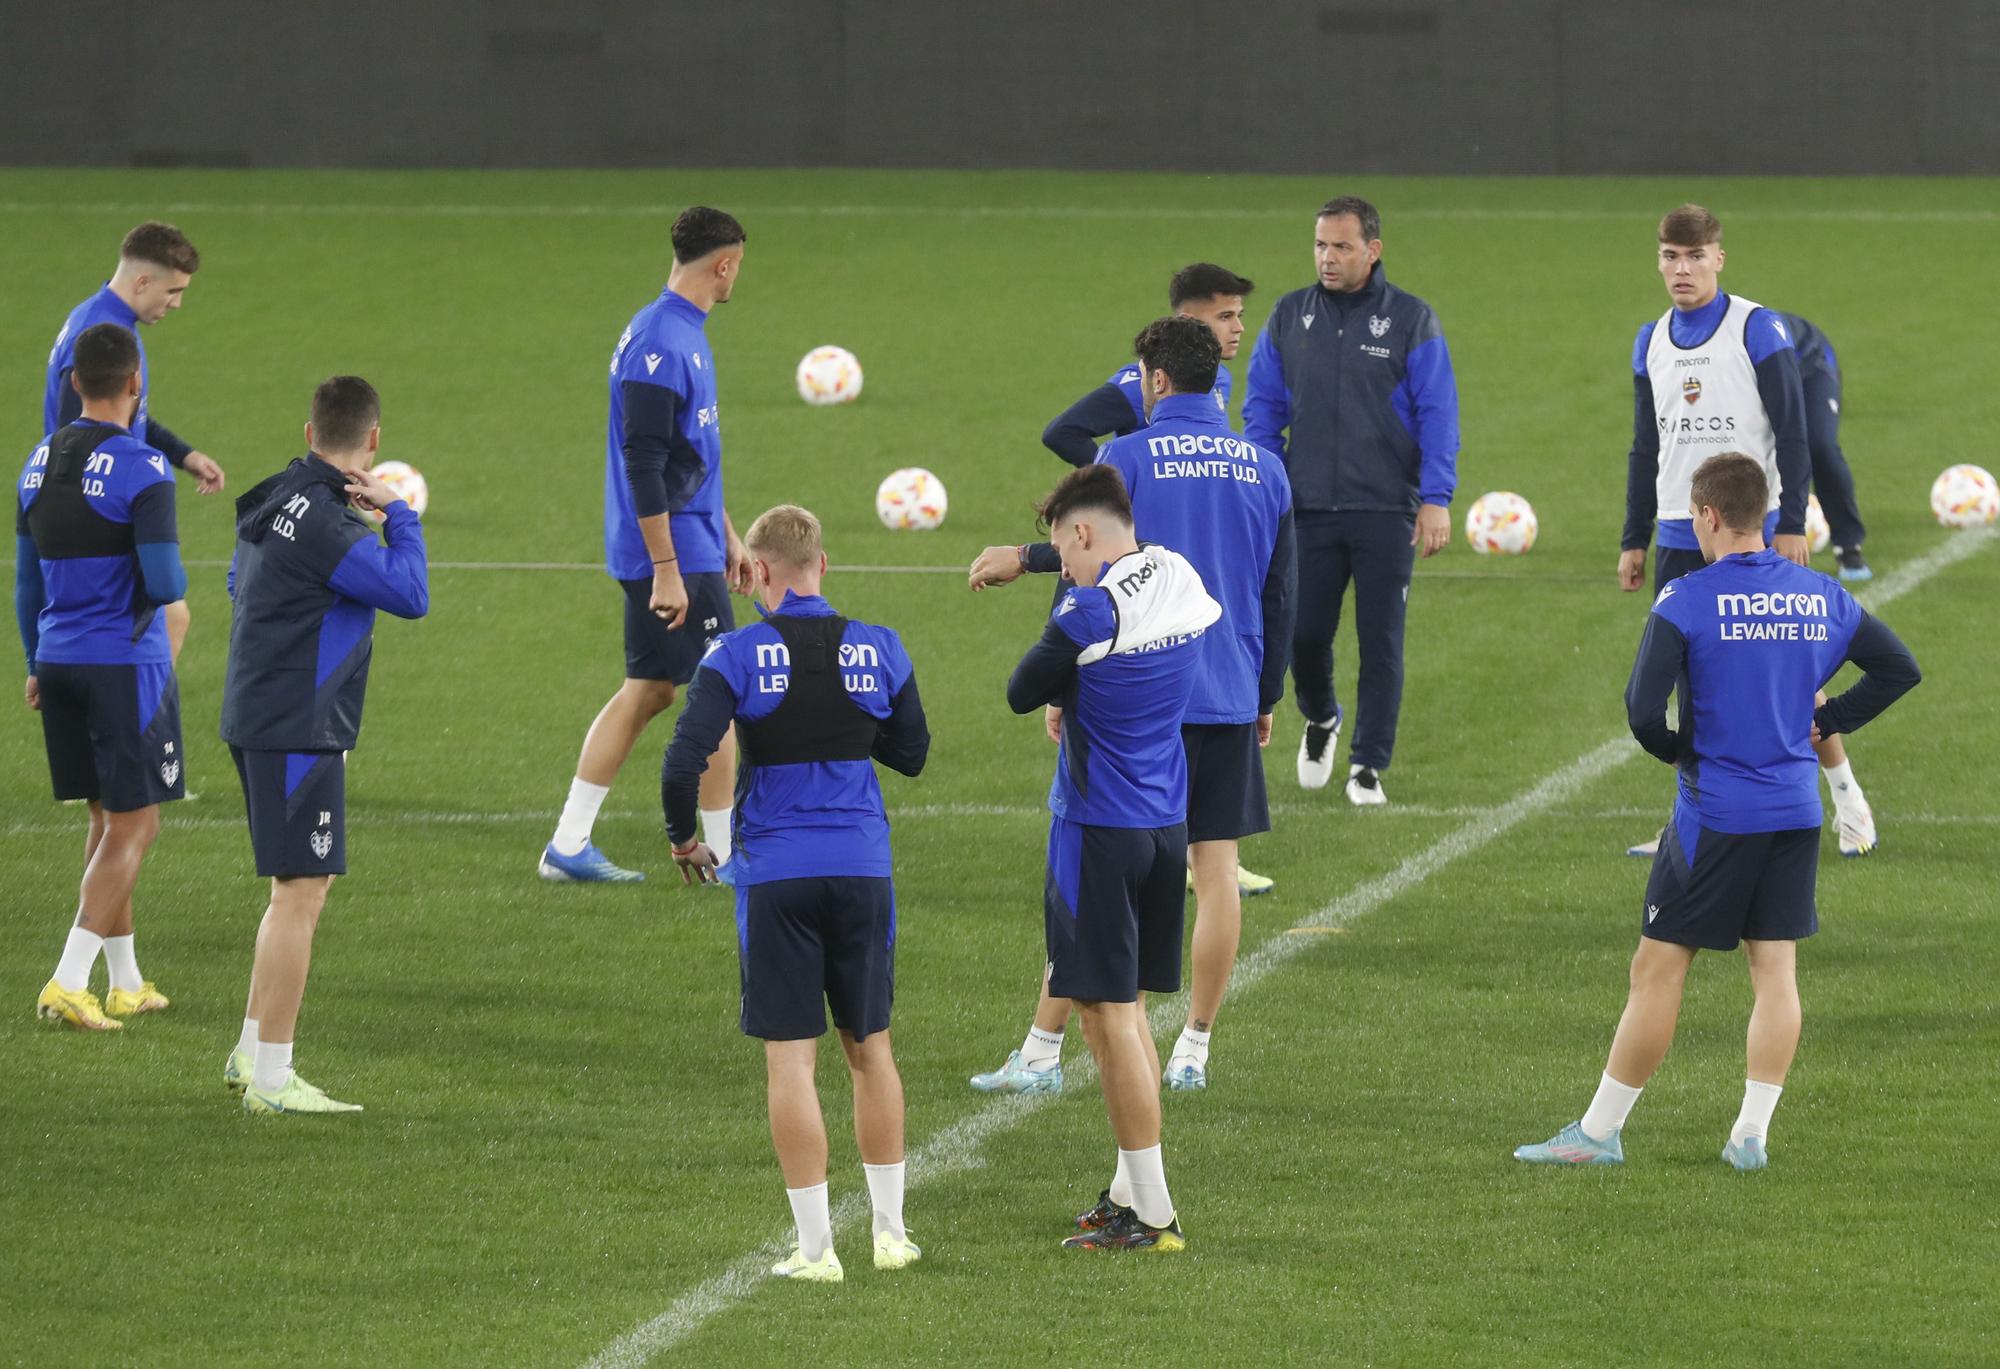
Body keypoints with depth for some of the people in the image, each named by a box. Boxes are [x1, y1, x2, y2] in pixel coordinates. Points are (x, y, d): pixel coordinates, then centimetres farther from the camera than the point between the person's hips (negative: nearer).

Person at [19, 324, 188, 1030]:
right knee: (133, 827, 0)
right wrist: (175, 583, 4)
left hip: (59, 663, 7)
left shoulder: (40, 463, 6)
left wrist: (36, 667, 22)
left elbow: (27, 580, 13)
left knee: (107, 820, 17)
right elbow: (164, 584, -20)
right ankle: (68, 983, -10)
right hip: (127, 665, -7)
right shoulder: (141, 469, -16)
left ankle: (126, 983, 22)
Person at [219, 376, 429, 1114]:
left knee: (295, 891, 19)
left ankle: (251, 1051, 25)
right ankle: (272, 1077, -5)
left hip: (258, 718, 10)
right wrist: (398, 513, -7)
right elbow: (410, 594, -22)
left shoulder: (279, 501, 11)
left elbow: (240, 581, 30)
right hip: (299, 733, -10)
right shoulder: (322, 522, -19)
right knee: (301, 893, -6)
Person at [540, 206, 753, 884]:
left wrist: (727, 534, 28)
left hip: (692, 548, 10)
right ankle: (724, 857, 4)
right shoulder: (659, 342, -19)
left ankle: (568, 846, 15)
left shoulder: (682, 334, 13)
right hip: (674, 555, -10)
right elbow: (642, 464, -23)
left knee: (648, 690, 13)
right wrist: (666, 569, -24)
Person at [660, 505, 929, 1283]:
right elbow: (911, 753, 12)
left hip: (776, 877, -3)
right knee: (870, 1046, 16)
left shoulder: (738, 657, -8)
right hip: (863, 869, 3)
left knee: (790, 1058, 1)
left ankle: (815, 1246, -1)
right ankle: (890, 1230, 21)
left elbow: (684, 761, -14)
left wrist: (683, 840, 3)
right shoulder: (878, 650, 1)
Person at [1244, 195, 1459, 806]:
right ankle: (1320, 720, 32)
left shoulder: (1411, 320, -2)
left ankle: (1368, 766, 9)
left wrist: (1436, 499, -11)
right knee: (1303, 633, 3)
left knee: (1381, 642, 0)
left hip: (1387, 514, -2)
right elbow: (1263, 409, 11)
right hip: (1308, 510, 2)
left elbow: (1438, 414, -3)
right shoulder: (1290, 317, 6)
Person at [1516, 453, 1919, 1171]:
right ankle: (1752, 1133, 4)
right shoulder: (1821, 597, 5)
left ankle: (1599, 1131, 8)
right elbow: (1899, 667, 12)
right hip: (1797, 809, 5)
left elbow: (1643, 710, -20)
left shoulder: (1687, 600, -12)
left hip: (1715, 815, -5)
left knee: (1658, 969, 2)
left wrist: (1676, 751, 0)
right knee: (1776, 969, 7)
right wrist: (1825, 722, 13)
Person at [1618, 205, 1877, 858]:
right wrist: (1633, 540, 15)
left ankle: (1846, 798, 11)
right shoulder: (1652, 341, 10)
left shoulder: (1759, 330, -7)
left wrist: (1792, 527, -13)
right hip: (1679, 539, 5)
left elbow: (1793, 435, -7)